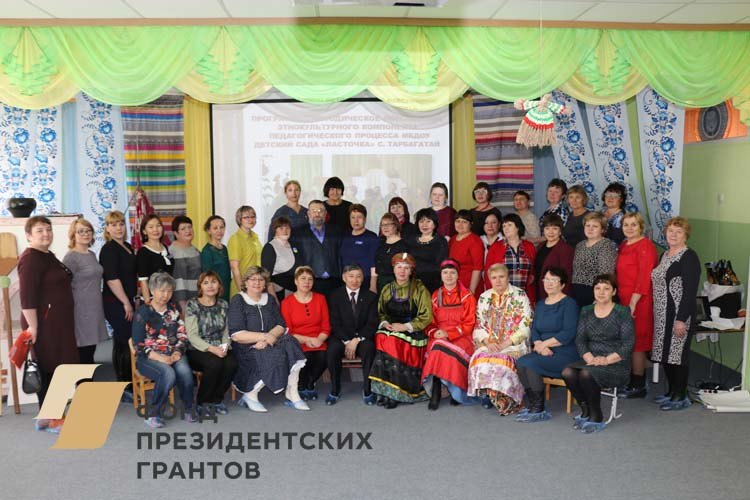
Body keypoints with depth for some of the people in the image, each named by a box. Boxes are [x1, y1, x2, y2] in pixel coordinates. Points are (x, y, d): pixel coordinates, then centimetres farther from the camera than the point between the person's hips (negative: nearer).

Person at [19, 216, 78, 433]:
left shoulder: (48, 255, 15)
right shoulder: (31, 259, -15)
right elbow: (27, 296, -22)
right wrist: (32, 326, -24)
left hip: (56, 322, 10)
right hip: (44, 323, -10)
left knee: (52, 368, 12)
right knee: (47, 368, -3)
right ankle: (51, 419, 4)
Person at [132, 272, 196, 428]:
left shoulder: (173, 309, 12)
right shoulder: (143, 312, -1)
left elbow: (182, 335, 10)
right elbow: (138, 344, -6)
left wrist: (178, 352, -10)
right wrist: (160, 358, -17)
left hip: (173, 355, 3)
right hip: (149, 357, -3)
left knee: (185, 371, -31)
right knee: (168, 373, -35)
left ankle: (188, 408, -9)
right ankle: (153, 413, -16)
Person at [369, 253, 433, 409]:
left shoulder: (419, 289, 1)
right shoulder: (387, 290, 15)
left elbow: (426, 317, -5)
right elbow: (380, 313, 20)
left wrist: (405, 326, -14)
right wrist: (385, 323, -3)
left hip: (411, 333, -3)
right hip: (389, 330, 4)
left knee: (394, 343, -31)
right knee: (382, 340, -28)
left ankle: (394, 394, -19)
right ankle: (385, 391, -21)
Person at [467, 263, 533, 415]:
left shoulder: (520, 296, 0)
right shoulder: (484, 298, 12)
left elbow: (525, 327, -6)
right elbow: (479, 326, 11)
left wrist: (505, 344, -15)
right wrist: (488, 342, -9)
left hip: (514, 344, -3)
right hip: (489, 343, 3)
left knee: (504, 359, -32)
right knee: (479, 358, -27)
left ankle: (505, 399, -16)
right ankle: (486, 392, -10)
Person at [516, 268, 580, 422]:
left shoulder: (569, 304, -4)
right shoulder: (540, 304, 18)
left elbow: (568, 334, -15)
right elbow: (534, 329, 10)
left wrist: (544, 344, -13)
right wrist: (539, 345, -11)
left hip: (565, 354, -6)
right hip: (544, 352, 6)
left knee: (530, 363, -26)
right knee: (520, 362, -20)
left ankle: (539, 410, -16)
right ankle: (533, 405, -13)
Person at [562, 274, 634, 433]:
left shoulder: (623, 312, 0)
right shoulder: (586, 311, 14)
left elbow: (627, 344, -8)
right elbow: (580, 339, 6)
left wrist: (607, 360, -19)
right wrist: (589, 357, -13)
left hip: (616, 365, -4)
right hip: (591, 361, 4)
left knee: (587, 373, -33)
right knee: (568, 372, -26)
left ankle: (596, 418, -13)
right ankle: (585, 411, -5)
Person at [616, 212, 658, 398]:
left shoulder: (645, 246, -11)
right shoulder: (623, 246, 15)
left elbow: (644, 277, -17)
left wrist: (633, 302, -21)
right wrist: (621, 299, 13)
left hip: (638, 301, -8)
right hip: (623, 299, 8)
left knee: (636, 343, -2)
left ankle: (638, 386, 6)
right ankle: (631, 381, 21)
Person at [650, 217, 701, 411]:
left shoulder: (689, 257, -10)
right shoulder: (665, 255, 14)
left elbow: (690, 290, -16)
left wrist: (681, 319, -20)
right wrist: (658, 313, 16)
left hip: (679, 314, -8)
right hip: (662, 315, 8)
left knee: (677, 353, -3)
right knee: (665, 353, 12)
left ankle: (681, 397, 8)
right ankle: (672, 392, 24)